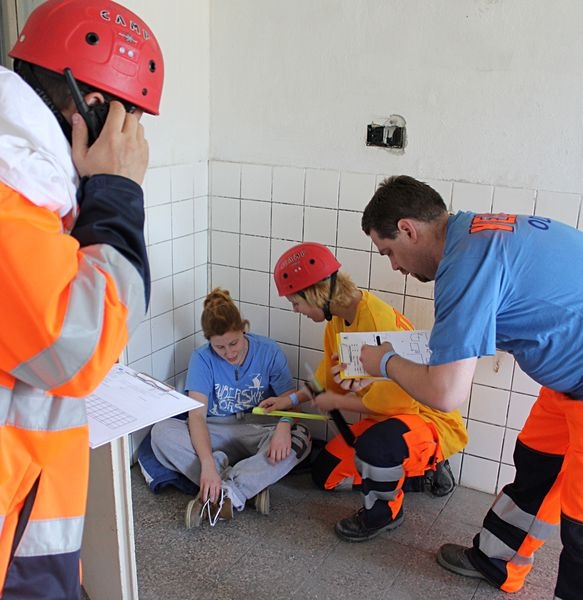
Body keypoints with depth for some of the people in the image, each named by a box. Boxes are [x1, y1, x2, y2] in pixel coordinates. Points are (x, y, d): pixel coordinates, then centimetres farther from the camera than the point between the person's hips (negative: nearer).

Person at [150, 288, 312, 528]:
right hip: (217, 434, 1)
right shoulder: (202, 358, -9)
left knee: (300, 437, -33)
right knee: (161, 432, -26)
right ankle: (251, 485, -28)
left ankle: (223, 495, -32)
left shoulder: (268, 351, -8)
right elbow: (197, 414, -20)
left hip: (258, 431, -1)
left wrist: (283, 426, -37)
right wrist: (208, 463, -36)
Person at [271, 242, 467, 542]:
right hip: (382, 418, 10)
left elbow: (393, 400, -29)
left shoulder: (380, 320, -31)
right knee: (325, 475, 13)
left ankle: (384, 512, -6)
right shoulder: (337, 321, -2)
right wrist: (292, 399, 15)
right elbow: (329, 376, 17)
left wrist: (337, 402, -16)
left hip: (429, 418, -10)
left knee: (374, 445, -40)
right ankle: (422, 470, 20)